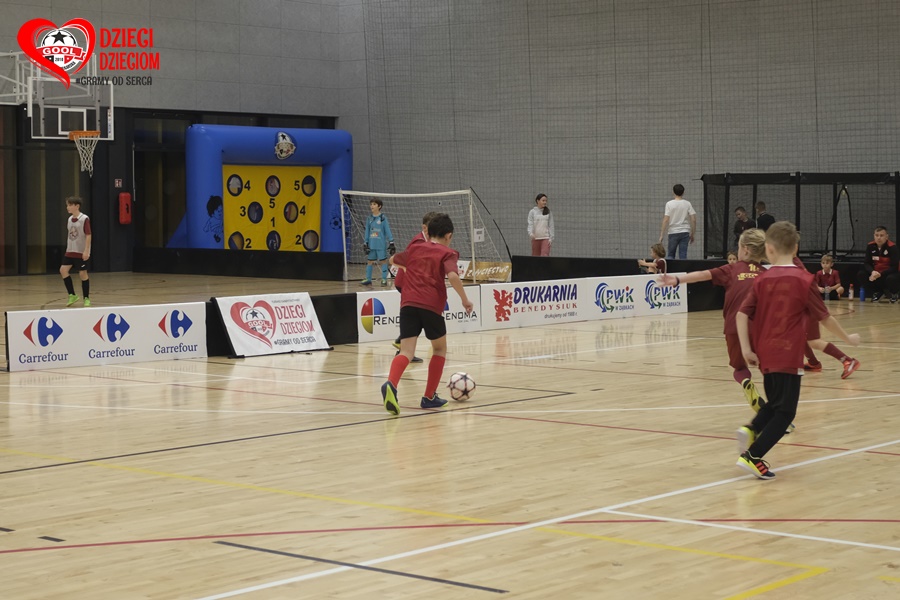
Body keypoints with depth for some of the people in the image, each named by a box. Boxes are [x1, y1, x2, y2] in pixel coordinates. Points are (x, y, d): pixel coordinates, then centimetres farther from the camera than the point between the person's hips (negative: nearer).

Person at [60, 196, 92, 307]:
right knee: (63, 270, -4)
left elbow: (88, 235, -15)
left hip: (81, 252, -7)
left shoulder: (84, 219, -13)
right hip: (70, 251, 7)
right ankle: (72, 295, 5)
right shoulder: (69, 220, 8)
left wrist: (86, 251, -19)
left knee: (83, 273, -2)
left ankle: (86, 298, 11)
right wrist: (68, 249, 17)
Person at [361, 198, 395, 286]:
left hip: (381, 245, -4)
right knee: (370, 261, 8)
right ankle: (368, 279, 15)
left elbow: (388, 231, -4)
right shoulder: (369, 219, 7)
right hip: (372, 245, 4)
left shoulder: (383, 218, -5)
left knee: (383, 261, 0)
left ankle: (384, 279, 5)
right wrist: (366, 243, 10)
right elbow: (367, 232, 13)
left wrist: (391, 243, -6)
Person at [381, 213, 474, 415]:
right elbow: (453, 276, -13)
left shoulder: (414, 249, 21)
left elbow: (393, 260, 40)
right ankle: (429, 397, 20)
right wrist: (465, 300, -3)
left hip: (408, 304, 3)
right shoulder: (447, 253, 7)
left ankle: (391, 384, -37)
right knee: (440, 348, 20)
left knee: (406, 351, -6)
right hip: (431, 305, -3)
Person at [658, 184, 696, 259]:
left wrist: (661, 235, -7)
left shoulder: (669, 204, -5)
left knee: (670, 255, 9)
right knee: (683, 256, 3)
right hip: (685, 232, 2)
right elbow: (693, 220, -2)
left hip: (673, 233, -1)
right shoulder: (687, 204, 1)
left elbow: (666, 220, -11)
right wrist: (692, 234, 9)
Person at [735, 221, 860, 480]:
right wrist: (848, 338, 15)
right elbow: (824, 317, 1)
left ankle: (752, 429, -2)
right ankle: (753, 456, -8)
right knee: (785, 413, 1)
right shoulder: (804, 280, -5)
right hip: (788, 356, -5)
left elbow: (742, 314, -3)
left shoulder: (762, 280, 3)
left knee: (775, 403, 23)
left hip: (765, 355, 5)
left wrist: (746, 348, -1)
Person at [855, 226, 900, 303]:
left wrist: (880, 274, -30)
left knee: (892, 278, -38)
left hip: (889, 273, -5)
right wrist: (872, 272, -29)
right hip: (875, 273, 5)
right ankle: (877, 293, 8)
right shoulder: (870, 246, -5)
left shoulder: (892, 247, -18)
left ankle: (894, 294, 1)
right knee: (861, 275, -18)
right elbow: (867, 263, -5)